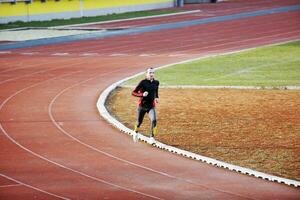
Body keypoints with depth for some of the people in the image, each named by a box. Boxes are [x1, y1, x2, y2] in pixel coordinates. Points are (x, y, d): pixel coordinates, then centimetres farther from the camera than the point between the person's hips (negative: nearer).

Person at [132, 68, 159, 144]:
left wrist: (156, 97, 10)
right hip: (142, 106, -2)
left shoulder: (156, 82, 0)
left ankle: (152, 137, -12)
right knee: (139, 122, 13)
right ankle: (136, 132, 46)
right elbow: (133, 92, -15)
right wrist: (142, 95, -30)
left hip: (151, 106, 2)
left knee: (153, 120, -21)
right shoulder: (143, 82, -14)